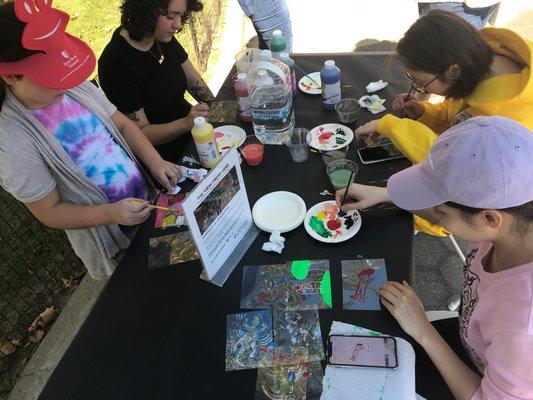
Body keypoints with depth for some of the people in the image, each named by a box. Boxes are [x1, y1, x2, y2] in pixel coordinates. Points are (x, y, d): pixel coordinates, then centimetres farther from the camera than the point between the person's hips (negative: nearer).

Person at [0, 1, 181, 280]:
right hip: (113, 237, -5)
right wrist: (112, 213, -31)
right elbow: (50, 212, -19)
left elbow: (122, 124, 0)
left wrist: (155, 161, -15)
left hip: (148, 198, 5)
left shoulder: (77, 87, -11)